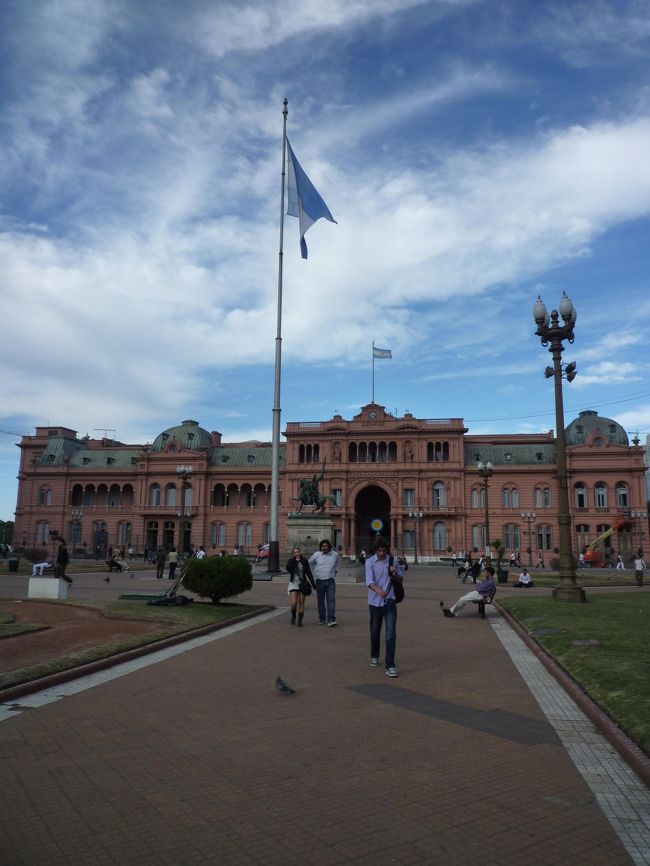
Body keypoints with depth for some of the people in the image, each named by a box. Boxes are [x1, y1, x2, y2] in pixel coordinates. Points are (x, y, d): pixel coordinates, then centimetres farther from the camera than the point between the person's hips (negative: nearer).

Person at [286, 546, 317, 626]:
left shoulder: (304, 561, 1)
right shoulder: (291, 561, 0)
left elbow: (309, 573, 3)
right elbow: (288, 568, -21)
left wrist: (313, 584, -1)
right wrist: (295, 560, -14)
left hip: (302, 584, 1)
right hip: (293, 584, -1)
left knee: (301, 603, 2)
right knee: (294, 603, -9)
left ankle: (300, 620, 12)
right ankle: (293, 616, 20)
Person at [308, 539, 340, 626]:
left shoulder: (335, 555, 1)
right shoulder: (316, 555, -4)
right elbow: (310, 563, 15)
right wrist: (314, 573, 16)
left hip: (331, 581, 0)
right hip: (320, 581, 0)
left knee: (331, 600, -10)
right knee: (321, 601, 8)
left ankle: (331, 620, -13)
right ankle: (321, 619, 20)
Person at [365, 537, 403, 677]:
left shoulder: (393, 561, 1)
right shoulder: (370, 562, -6)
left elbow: (400, 578, 13)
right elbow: (369, 581, -18)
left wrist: (395, 574, -11)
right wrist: (378, 590, -39)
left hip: (390, 601, 0)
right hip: (374, 602, 0)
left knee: (391, 633, -10)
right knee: (375, 632, 14)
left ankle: (389, 665, -8)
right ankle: (374, 656, 40)